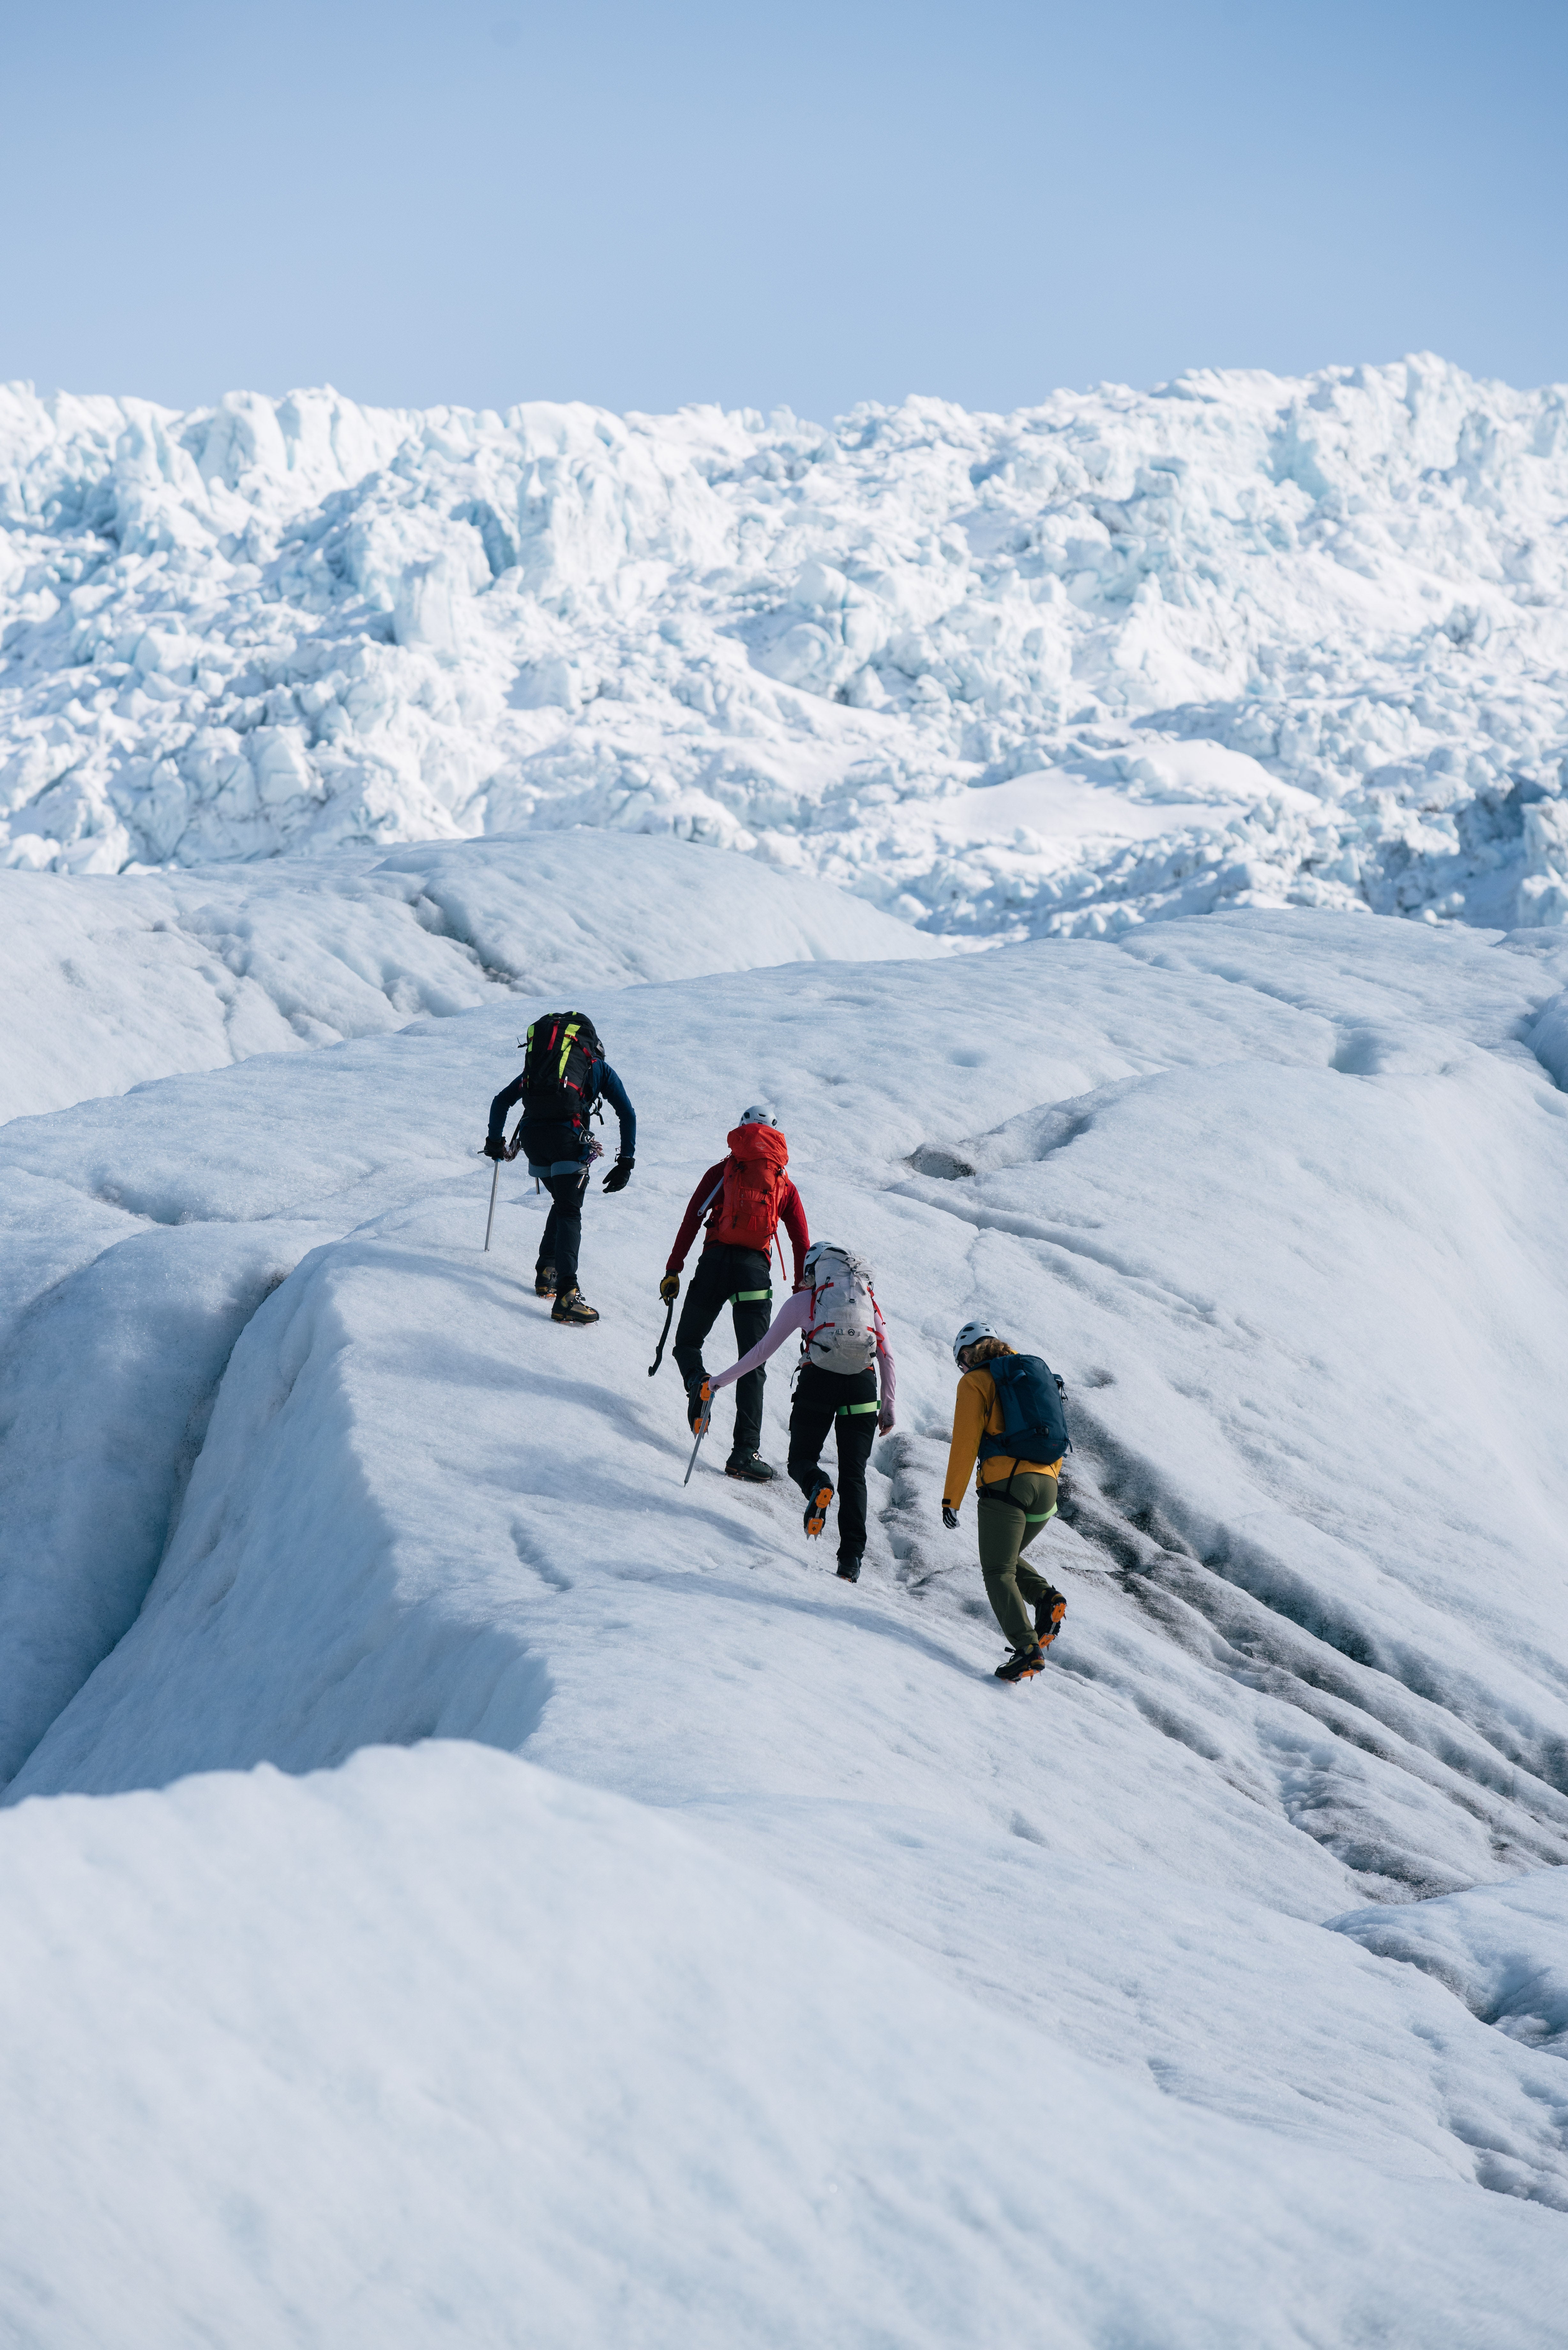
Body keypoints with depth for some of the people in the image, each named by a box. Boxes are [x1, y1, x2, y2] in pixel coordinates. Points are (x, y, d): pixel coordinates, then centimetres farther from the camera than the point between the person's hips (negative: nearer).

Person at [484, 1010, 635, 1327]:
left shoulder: (535, 1066, 33)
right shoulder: (599, 1067, 22)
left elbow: (501, 1101, 35)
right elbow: (628, 1114, 12)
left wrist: (495, 1142, 47)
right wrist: (626, 1163, 13)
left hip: (530, 1132, 4)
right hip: (567, 1131, -4)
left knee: (564, 1201, 25)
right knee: (569, 1212, -8)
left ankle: (547, 1272, 18)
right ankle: (566, 1294, -23)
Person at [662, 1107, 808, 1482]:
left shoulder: (722, 1172, 14)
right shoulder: (785, 1184, 17)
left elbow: (691, 1220, 5)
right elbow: (802, 1243, 11)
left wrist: (673, 1271, 5)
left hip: (715, 1260, 0)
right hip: (755, 1267, 0)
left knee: (687, 1343, 17)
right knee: (753, 1366, 3)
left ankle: (697, 1384, -18)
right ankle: (745, 1453, -8)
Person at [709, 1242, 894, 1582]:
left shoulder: (803, 1300, 14)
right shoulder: (868, 1297, 20)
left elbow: (761, 1352, 17)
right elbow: (887, 1355, 14)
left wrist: (721, 1380, 28)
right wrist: (888, 1407, 20)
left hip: (818, 1381, -2)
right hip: (863, 1386, 2)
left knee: (801, 1460, 12)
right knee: (854, 1474, 6)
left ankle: (817, 1485, -26)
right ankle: (851, 1559, -8)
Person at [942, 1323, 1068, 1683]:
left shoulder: (976, 1382, 3)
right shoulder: (1036, 1373, 22)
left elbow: (965, 1444, -3)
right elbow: (1057, 1441, 22)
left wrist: (951, 1500, 0)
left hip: (1005, 1482, -6)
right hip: (1046, 1486, 6)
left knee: (999, 1572, -3)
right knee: (1008, 1560, 24)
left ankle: (1027, 1647, -20)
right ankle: (1046, 1597, -2)